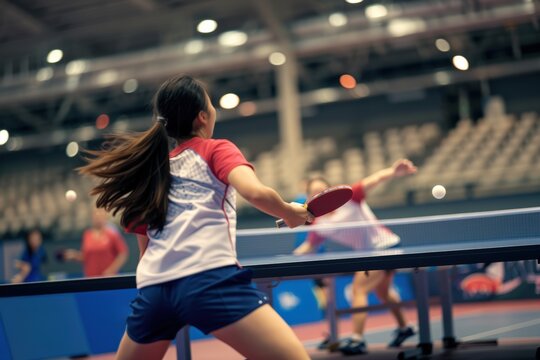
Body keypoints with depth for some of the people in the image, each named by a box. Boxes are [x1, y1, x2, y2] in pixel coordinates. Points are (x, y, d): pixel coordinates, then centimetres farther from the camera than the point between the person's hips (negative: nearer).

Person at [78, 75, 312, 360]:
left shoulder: (153, 169, 26)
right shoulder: (216, 150, 11)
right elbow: (256, 193, -9)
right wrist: (290, 212, 9)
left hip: (152, 289, 6)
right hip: (209, 280, -6)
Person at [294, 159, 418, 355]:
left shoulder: (348, 196, -16)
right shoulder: (319, 224, 0)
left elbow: (373, 180, -28)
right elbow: (309, 246, 13)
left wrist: (392, 171, -46)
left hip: (385, 245, -8)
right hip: (367, 253, 8)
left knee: (358, 287, -20)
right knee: (382, 292, 27)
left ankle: (357, 339, -20)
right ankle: (403, 328, 50)